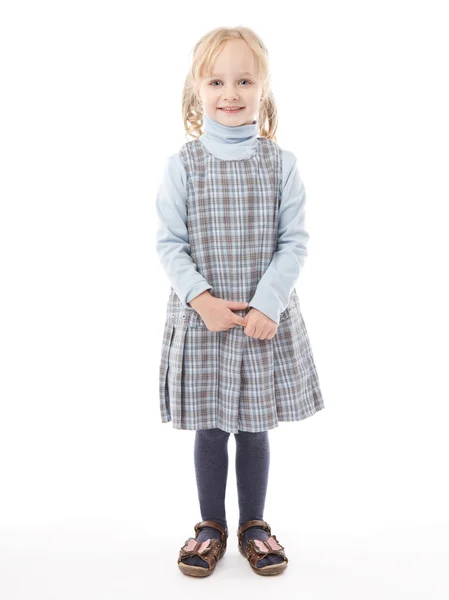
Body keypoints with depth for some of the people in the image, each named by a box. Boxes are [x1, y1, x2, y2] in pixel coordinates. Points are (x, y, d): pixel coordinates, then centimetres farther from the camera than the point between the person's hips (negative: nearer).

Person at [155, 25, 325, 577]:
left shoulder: (281, 164, -1)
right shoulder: (181, 165, -3)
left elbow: (294, 241, -4)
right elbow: (169, 243, -3)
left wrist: (267, 305, -15)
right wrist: (201, 298, -16)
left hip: (266, 318, 1)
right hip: (200, 317, 0)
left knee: (255, 426, 12)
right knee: (209, 428, 11)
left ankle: (253, 524, 31)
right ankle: (211, 525, 30)